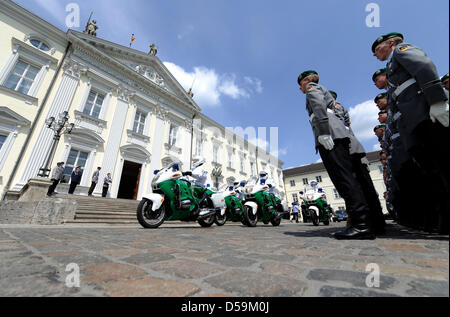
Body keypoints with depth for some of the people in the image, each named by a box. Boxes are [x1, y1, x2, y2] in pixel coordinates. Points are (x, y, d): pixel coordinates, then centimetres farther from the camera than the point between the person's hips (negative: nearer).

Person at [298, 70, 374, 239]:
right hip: (338, 135, 9)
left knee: (344, 178, -17)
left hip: (330, 135, -9)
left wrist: (323, 132, -21)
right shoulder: (323, 91, 38)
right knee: (346, 178, 1)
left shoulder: (312, 86, 13)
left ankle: (361, 224, -19)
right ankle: (362, 224, 1)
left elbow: (319, 105, -9)